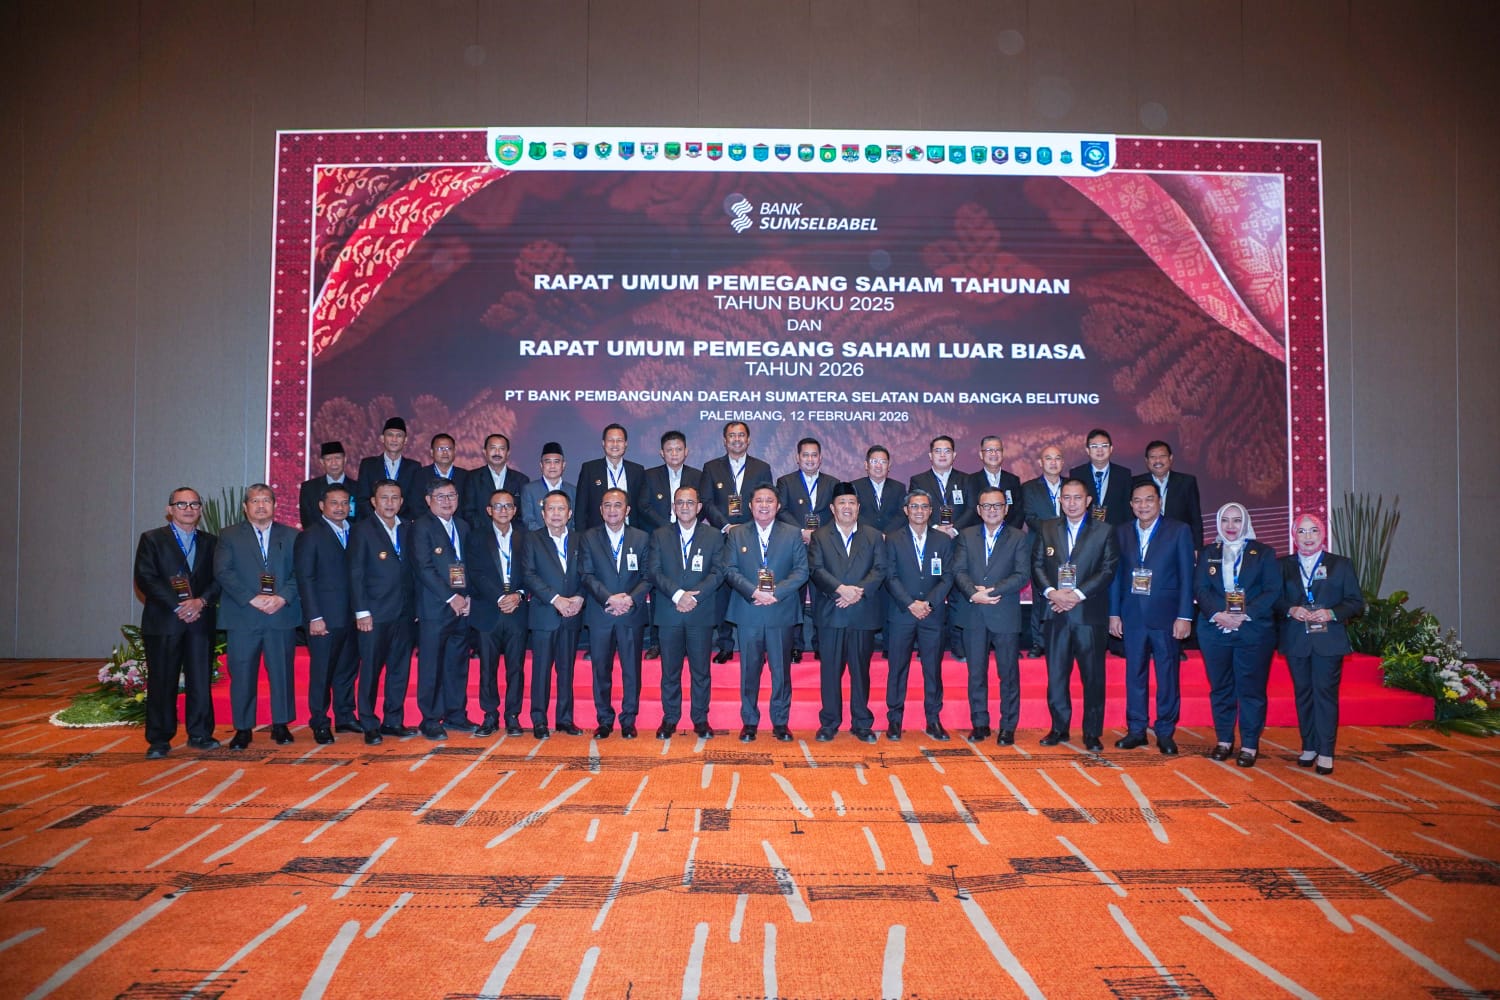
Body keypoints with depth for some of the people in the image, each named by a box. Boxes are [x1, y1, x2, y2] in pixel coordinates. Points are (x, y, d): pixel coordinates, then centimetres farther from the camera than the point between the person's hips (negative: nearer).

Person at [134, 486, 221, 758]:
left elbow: (218, 579, 7)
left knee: (201, 680, 2)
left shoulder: (210, 542, 14)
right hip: (163, 622, -2)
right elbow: (145, 579, -5)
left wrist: (201, 601, -12)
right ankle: (159, 740, 9)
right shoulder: (152, 539, 5)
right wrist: (178, 606, -13)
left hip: (200, 621, 3)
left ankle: (200, 734, 12)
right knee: (162, 682, 1)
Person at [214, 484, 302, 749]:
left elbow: (299, 573, 4)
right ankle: (243, 729, 11)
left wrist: (282, 598, -12)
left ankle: (281, 725, 14)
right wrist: (252, 599, -13)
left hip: (282, 615, 1)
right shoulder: (229, 535, 9)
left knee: (282, 673, 3)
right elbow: (223, 572, -3)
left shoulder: (291, 536, 11)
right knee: (242, 675, 1)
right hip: (242, 617, 0)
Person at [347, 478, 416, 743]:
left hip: (404, 612, 4)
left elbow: (413, 569, 12)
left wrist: (416, 607, 5)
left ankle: (393, 721, 18)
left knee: (400, 669, 8)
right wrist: (362, 612, -11)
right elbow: (356, 573, -5)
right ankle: (369, 726, 9)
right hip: (375, 613, -4)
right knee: (370, 670, 1)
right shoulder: (362, 529, -1)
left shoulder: (408, 529, 12)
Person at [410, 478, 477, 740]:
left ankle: (456, 715, 19)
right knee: (431, 666, -1)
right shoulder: (422, 527, -4)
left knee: (458, 664, 10)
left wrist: (468, 597, 2)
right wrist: (451, 598, -15)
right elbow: (424, 568, -13)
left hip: (461, 607, 6)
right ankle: (430, 721, 7)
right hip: (434, 608, -6)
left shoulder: (463, 526, 15)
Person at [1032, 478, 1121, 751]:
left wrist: (1077, 594, -14)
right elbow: (1037, 565, 6)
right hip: (1056, 614, 2)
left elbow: (1108, 570, -4)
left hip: (1089, 613, -2)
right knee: (1056, 674, 6)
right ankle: (1059, 728, 17)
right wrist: (1051, 592, -11)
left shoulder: (1103, 532, 4)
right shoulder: (1047, 529, 12)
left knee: (1093, 676, 2)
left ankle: (1092, 733, 11)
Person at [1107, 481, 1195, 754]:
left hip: (1166, 617, -3)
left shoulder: (1179, 531, 0)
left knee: (1167, 676, 4)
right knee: (1134, 675, 8)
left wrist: (1184, 616, -8)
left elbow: (1186, 576, -3)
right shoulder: (1122, 532, 9)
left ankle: (1166, 733, 14)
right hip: (1132, 617, 3)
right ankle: (1136, 730, 17)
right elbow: (1116, 574, 9)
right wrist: (1114, 614, 5)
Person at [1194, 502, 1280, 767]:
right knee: (1220, 688, 7)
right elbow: (1200, 588, 2)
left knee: (1251, 689, 0)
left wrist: (1245, 615, -15)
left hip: (1254, 631, -2)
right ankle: (1224, 740, 17)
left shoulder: (1264, 553, 7)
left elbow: (1272, 591, -3)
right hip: (1214, 630, 2)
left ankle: (1250, 745, 7)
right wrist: (1218, 614, -15)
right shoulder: (1207, 553, 12)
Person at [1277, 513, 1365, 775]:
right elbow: (1275, 598, 6)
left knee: (1325, 692, -5)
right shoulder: (1284, 565, 9)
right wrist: (1291, 610, -14)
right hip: (1296, 641, 2)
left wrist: (1332, 613, -13)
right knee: (1303, 693, 7)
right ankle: (1309, 747, 16)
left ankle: (1326, 753, -1)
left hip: (1328, 641, -2)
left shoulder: (1341, 565, 6)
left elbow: (1356, 601, 3)